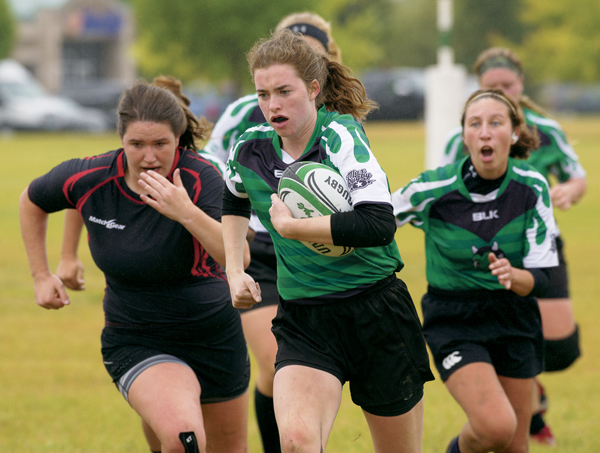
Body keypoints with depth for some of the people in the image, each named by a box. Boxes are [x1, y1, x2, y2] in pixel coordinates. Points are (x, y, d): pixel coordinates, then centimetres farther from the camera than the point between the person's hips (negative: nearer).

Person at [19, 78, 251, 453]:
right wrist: (41, 275, 9)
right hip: (135, 344, -1)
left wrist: (187, 213, -44)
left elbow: (240, 257, -33)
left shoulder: (201, 179, -20)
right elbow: (32, 201, 10)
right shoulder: (88, 179, -13)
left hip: (212, 334, 1)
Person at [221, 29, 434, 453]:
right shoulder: (251, 149, 1)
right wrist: (235, 271, 14)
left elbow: (378, 224, -31)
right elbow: (234, 203, 27)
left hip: (378, 314, -3)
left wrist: (289, 225, -24)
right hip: (303, 322, 3)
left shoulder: (342, 136, -15)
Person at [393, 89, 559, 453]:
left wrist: (512, 276, -32)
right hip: (454, 324, -3)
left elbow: (540, 278, -13)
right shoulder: (433, 189, -18)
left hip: (515, 321, 3)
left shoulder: (532, 187, -11)